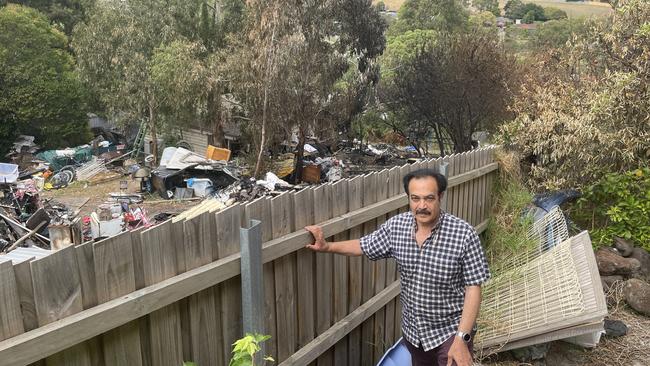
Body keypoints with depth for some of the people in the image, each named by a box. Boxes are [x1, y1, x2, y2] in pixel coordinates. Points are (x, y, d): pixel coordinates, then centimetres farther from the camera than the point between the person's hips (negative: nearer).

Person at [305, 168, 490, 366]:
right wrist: (327, 246, 1)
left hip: (451, 330, -4)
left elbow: (473, 288, -17)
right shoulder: (396, 226, -10)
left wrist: (462, 338, -21)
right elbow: (364, 246, 8)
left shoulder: (463, 233, -22)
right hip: (412, 329, 5)